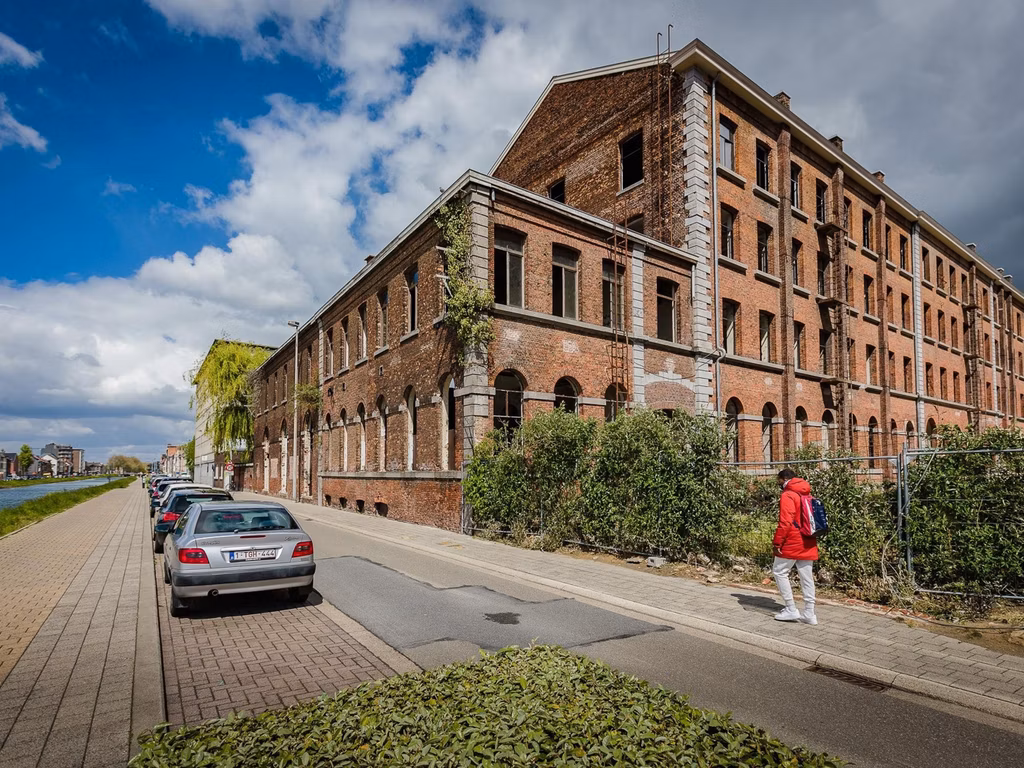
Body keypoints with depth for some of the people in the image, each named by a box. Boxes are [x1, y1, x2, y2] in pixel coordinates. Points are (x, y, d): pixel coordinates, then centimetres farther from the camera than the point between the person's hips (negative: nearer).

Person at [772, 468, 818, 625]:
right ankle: (809, 614, 12)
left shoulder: (787, 496, -13)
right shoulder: (807, 495, 14)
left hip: (792, 544, -8)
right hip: (809, 544, 8)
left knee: (779, 572, 4)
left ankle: (791, 609, 3)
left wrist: (777, 542, -15)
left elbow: (785, 522, -20)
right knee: (807, 577, 10)